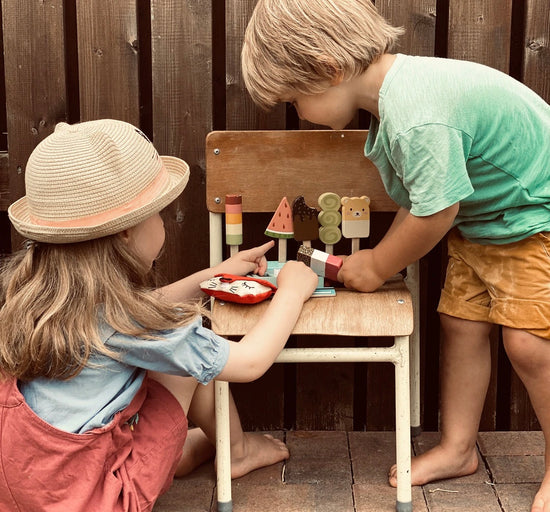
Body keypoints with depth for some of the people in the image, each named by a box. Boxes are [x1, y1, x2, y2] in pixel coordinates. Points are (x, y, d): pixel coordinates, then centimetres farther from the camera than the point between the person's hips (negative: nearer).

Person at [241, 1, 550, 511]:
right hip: (481, 219, 9)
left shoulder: (417, 118, -35)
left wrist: (378, 266, -10)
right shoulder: (391, 97, -3)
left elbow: (436, 211, -26)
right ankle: (457, 448, 23)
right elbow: (415, 200, 4)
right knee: (461, 324, 9)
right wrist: (373, 259, -2)